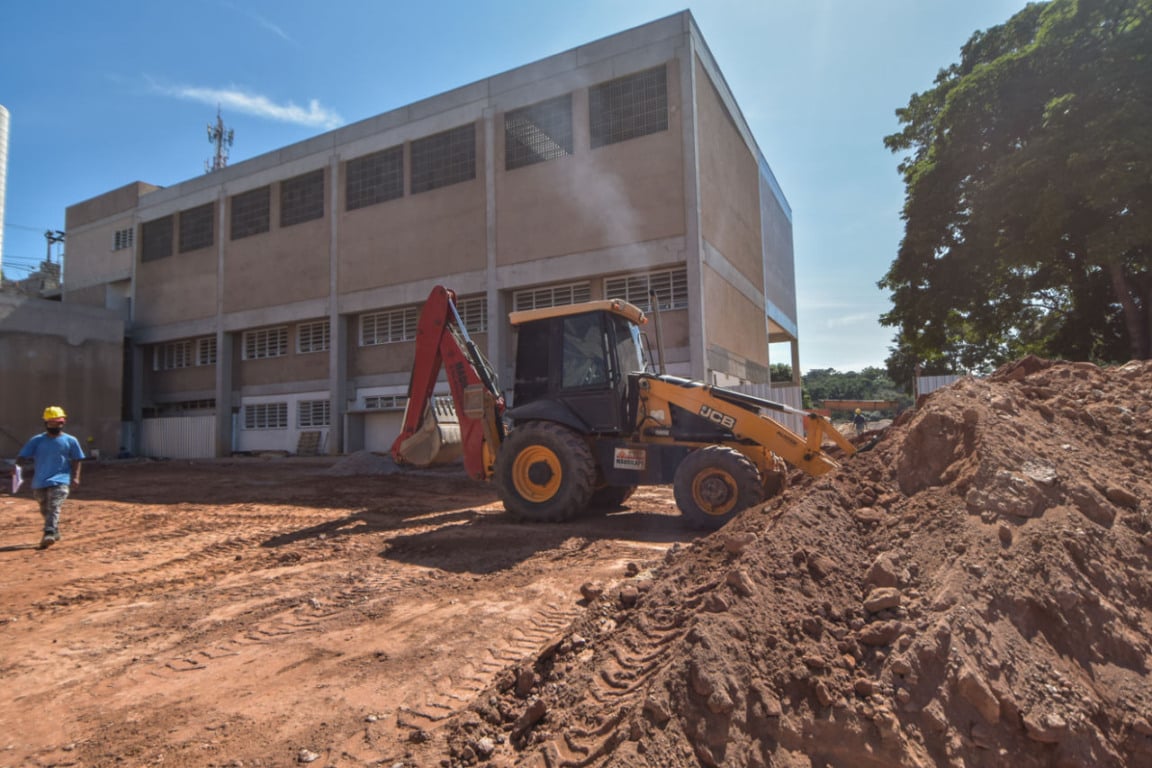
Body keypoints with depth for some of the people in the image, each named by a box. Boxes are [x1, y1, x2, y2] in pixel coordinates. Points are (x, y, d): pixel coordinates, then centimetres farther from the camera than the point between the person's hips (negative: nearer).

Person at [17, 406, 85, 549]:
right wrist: (31, 460, -17)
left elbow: (76, 460, 8)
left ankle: (49, 534, -26)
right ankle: (55, 532, 33)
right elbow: (20, 458, 3)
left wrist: (75, 476, -3)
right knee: (45, 510, 15)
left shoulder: (70, 441, 1)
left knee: (54, 507, -19)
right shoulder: (37, 440, 3)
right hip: (39, 482, 3)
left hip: (60, 481, -3)